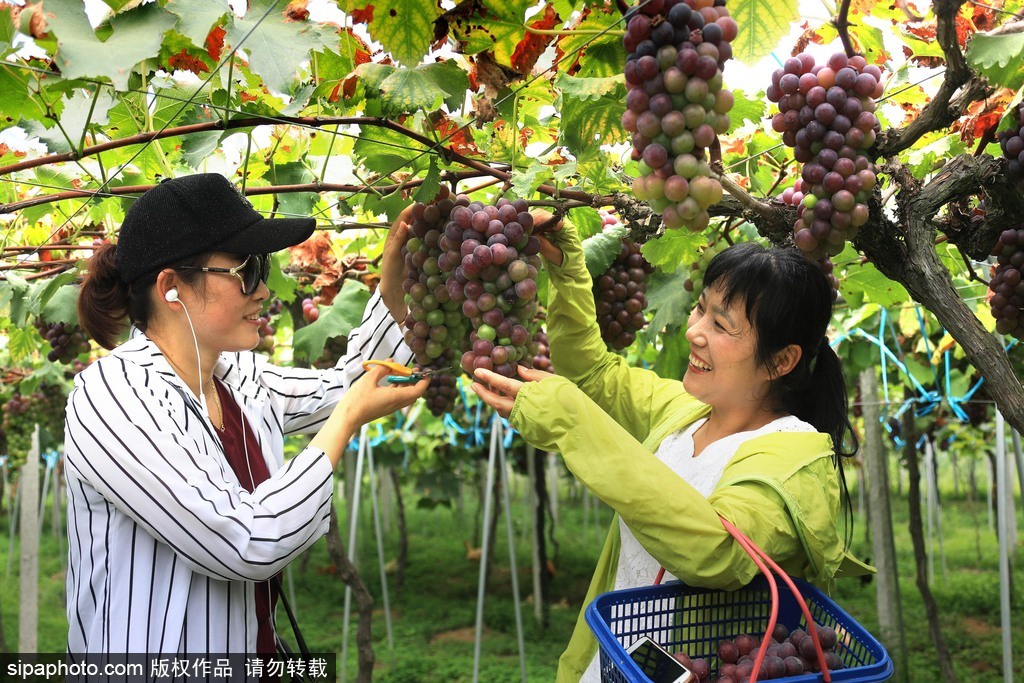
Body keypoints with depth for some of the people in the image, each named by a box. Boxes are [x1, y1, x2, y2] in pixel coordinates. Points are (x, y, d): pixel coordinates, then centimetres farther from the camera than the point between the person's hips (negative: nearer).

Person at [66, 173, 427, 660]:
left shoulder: (239, 377, -1)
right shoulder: (112, 399, -24)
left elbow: (339, 387, 16)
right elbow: (249, 543, -29)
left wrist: (393, 280, 4)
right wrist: (348, 420, -19)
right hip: (150, 654, -7)